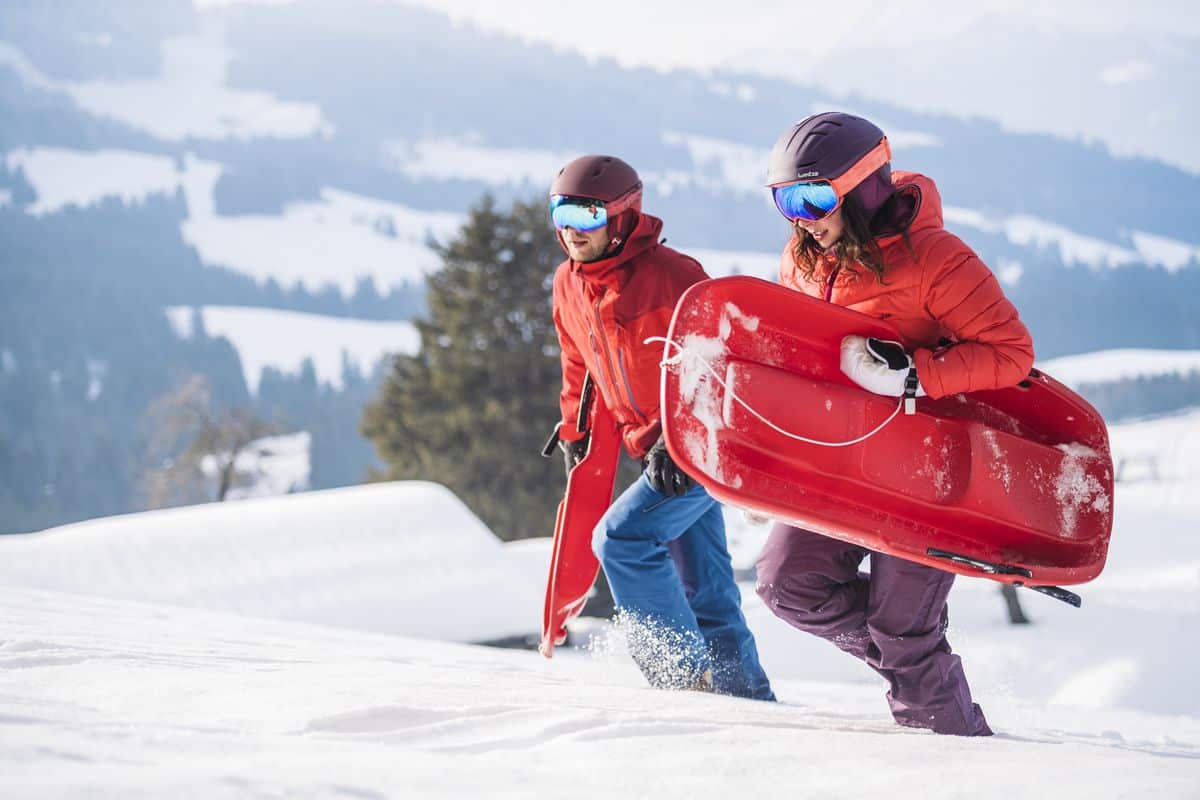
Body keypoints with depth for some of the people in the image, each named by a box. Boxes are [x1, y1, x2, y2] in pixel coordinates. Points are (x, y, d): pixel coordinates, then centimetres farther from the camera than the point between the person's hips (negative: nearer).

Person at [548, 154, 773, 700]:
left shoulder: (668, 275, -18)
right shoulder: (569, 284, 5)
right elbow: (579, 365, 23)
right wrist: (574, 429, 22)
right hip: (656, 448, 8)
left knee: (620, 539, -19)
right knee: (701, 583, 9)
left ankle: (682, 670, -12)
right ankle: (746, 695, 17)